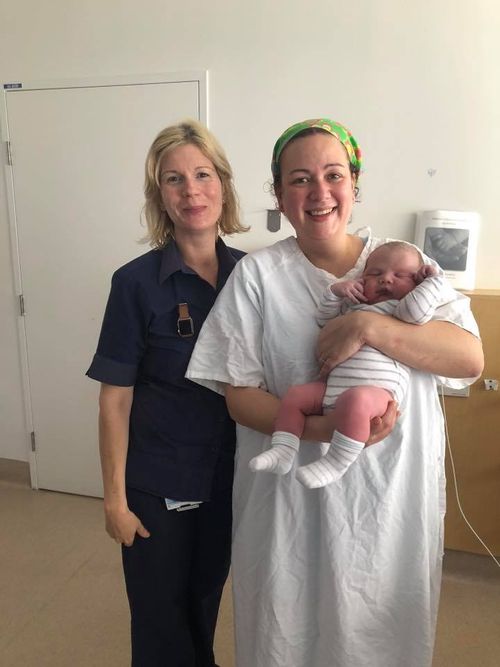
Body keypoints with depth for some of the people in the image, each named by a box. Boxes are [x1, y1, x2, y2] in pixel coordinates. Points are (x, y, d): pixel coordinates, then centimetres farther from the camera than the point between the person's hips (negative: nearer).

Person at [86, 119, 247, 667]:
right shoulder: (137, 282, -15)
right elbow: (115, 399, -11)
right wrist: (114, 497, -9)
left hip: (229, 476, 4)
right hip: (156, 482, -3)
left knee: (206, 599, 25)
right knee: (161, 610, 15)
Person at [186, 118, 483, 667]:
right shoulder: (256, 275, -6)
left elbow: (470, 357, -9)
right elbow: (239, 394, -8)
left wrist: (370, 327, -22)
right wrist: (319, 427, -24)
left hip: (394, 497, 2)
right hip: (293, 502, -1)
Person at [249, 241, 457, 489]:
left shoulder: (401, 308, 6)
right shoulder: (354, 305, 29)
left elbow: (416, 308, -17)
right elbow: (324, 319, 28)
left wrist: (435, 281, -1)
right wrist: (335, 292, 13)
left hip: (377, 389, -8)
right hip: (332, 386, 8)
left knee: (355, 399, -38)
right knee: (294, 395, 0)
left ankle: (335, 463, -27)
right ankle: (283, 452, -3)